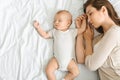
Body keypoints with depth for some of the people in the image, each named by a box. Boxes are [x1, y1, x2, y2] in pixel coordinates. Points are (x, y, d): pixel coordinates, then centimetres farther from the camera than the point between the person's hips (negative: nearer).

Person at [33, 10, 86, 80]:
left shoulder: (72, 31, 8)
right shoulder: (54, 31, 13)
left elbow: (82, 29, 5)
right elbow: (45, 35, 13)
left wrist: (84, 20, 12)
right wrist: (38, 27, 5)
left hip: (69, 59, 0)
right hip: (57, 58, 1)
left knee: (76, 72, -15)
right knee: (49, 70, -17)